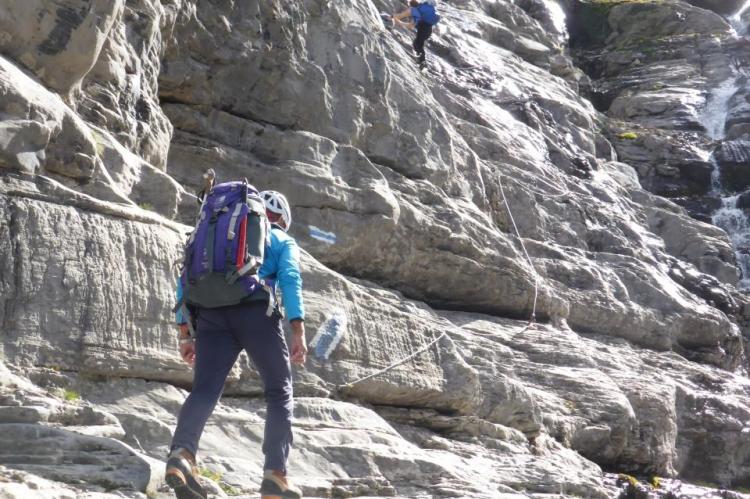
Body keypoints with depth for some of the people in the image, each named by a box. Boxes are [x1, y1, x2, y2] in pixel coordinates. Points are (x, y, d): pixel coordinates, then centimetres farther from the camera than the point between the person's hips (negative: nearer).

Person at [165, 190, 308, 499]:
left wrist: (185, 333, 18)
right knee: (279, 391, 9)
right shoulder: (283, 241, 22)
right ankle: (275, 474, -4)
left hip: (211, 314, 3)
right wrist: (298, 332, -8)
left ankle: (182, 452, -37)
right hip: (256, 311, -3)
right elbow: (290, 280, 0)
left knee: (204, 390, -8)